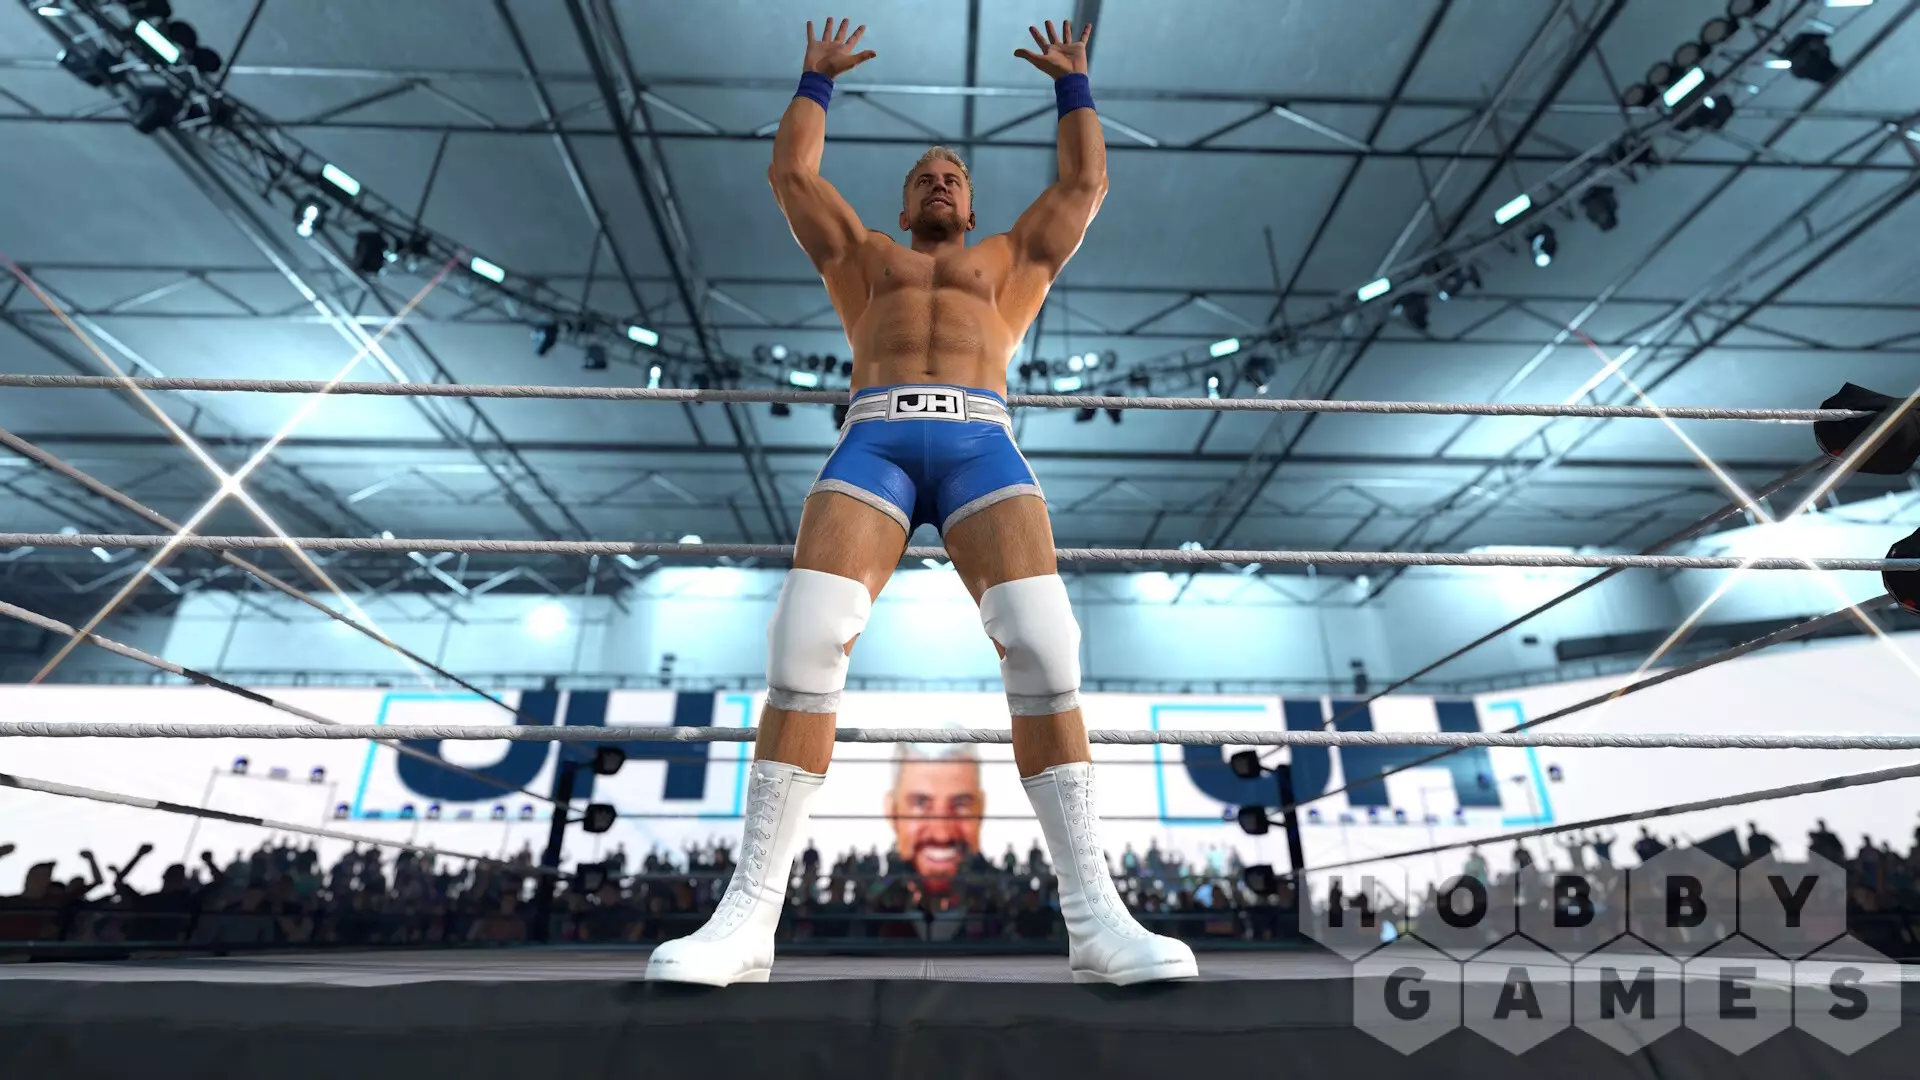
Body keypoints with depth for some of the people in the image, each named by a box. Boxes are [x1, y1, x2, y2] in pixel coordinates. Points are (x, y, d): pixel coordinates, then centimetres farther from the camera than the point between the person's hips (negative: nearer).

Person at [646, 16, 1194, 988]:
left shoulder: (1012, 260, 35)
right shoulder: (863, 256, 35)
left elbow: (1086, 182, 39)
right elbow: (789, 169, 38)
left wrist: (1071, 81, 50)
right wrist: (818, 77, 51)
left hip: (982, 445, 0)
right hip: (873, 443, 0)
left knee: (1043, 651, -23)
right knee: (803, 647, -22)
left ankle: (1094, 917, -19)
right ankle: (749, 915, -16)